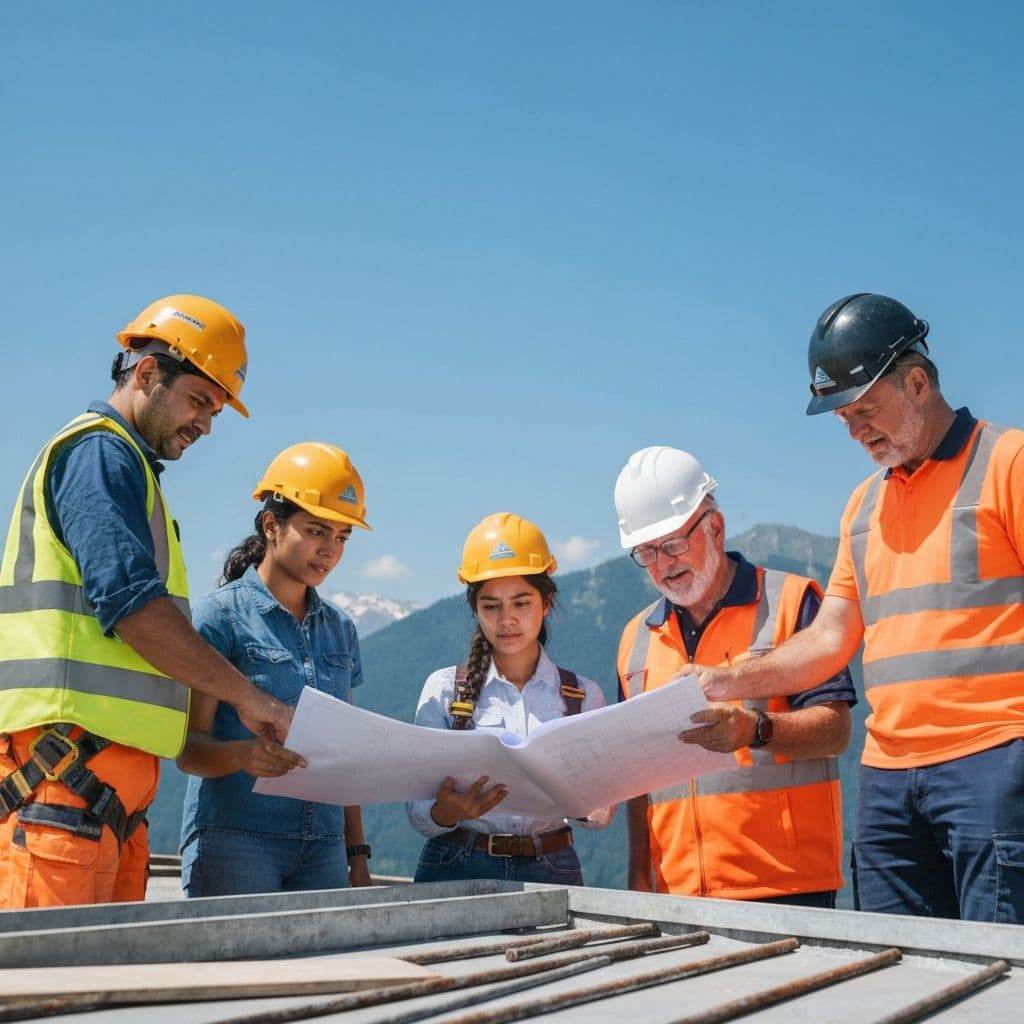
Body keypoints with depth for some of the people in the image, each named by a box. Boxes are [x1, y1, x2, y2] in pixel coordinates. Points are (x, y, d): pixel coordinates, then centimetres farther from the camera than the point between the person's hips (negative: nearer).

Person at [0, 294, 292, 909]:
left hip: (112, 776, 10)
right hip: (69, 760, -10)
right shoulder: (99, 450, -4)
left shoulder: (124, 465, 27)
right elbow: (129, 601, -17)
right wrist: (246, 695, -11)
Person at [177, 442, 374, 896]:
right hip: (234, 841, -5)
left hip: (323, 847, 5)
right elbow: (188, 748, -7)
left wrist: (357, 853, 12)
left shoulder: (340, 629, 15)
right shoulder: (220, 613, -3)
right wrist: (241, 754, -28)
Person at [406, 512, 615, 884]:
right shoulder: (443, 689, 5)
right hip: (456, 869, -1)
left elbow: (598, 815, 7)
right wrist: (447, 812, -21)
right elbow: (417, 810, 0)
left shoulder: (584, 696, 9)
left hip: (550, 870, 2)